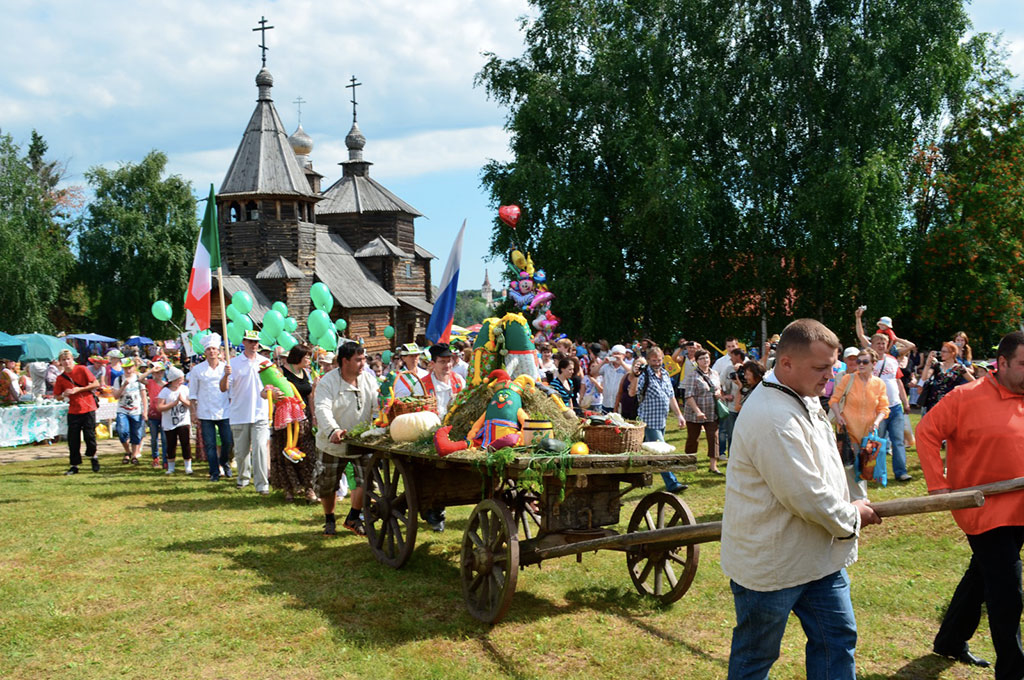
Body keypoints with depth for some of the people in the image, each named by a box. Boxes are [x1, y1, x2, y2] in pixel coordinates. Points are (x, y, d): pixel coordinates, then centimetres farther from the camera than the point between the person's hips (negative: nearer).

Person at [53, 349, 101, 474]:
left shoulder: (82, 370, -3)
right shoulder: (60, 378, 6)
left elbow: (96, 384, -6)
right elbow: (57, 397, 11)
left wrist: (79, 389, -11)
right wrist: (64, 395, -11)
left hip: (88, 408, -3)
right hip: (73, 411, 3)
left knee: (89, 435, -2)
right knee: (73, 439, 1)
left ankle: (93, 456, 25)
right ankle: (74, 466, 10)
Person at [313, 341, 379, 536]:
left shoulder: (369, 381, 2)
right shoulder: (327, 382, -12)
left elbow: (377, 407, -1)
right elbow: (322, 409, -25)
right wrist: (332, 430, -43)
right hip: (332, 444, -2)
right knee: (327, 485, 9)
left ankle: (353, 518, 13)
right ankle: (329, 520, 34)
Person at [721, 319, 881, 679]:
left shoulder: (805, 400, 6)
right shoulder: (771, 419, -29)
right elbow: (807, 497, -27)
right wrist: (851, 518, -10)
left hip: (818, 553, 10)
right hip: (769, 564, -10)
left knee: (837, 639, 15)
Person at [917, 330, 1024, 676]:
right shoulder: (966, 398, -14)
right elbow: (927, 432, -12)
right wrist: (938, 484, -15)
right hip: (985, 510, -7)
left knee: (981, 578, 21)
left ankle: (950, 641, 39)